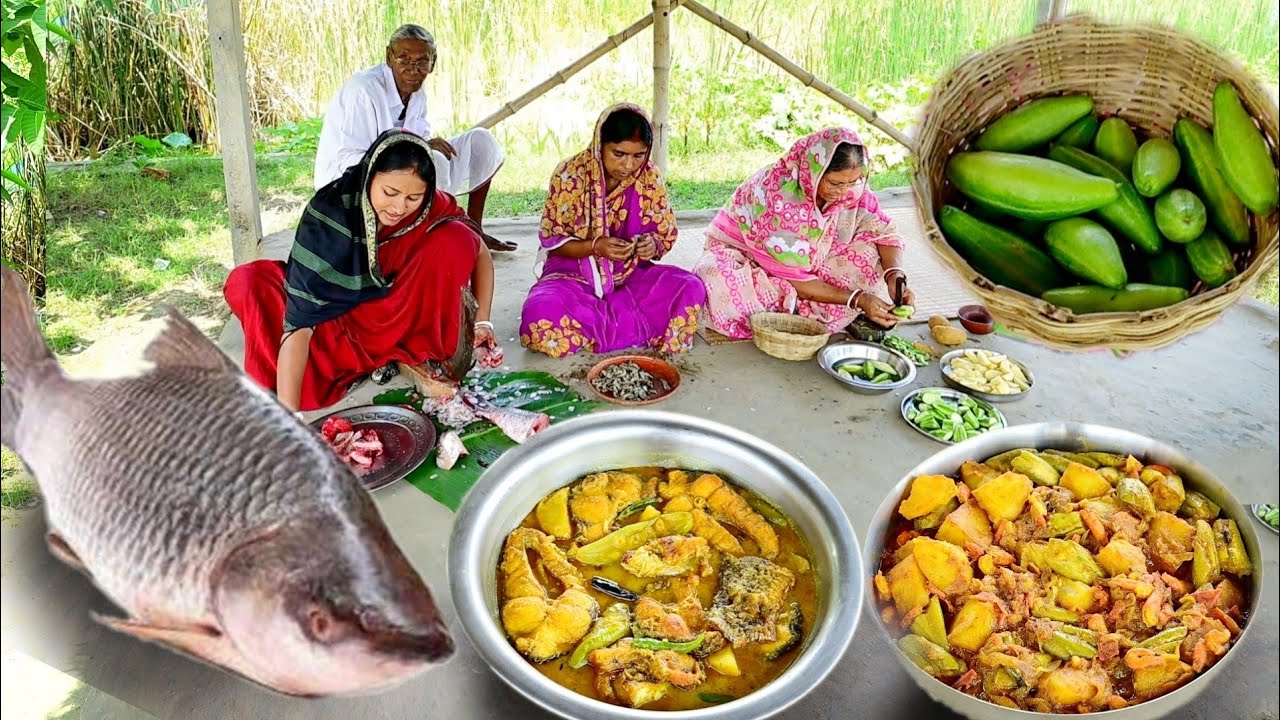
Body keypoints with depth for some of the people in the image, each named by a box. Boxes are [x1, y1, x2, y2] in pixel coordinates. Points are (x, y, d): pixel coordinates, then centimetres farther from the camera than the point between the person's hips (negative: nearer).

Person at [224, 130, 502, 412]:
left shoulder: (433, 208, -23)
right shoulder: (330, 211, -30)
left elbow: (480, 254, -2)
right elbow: (299, 319, -35)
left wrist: (482, 322, -12)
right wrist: (288, 411, -42)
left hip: (404, 314, 0)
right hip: (341, 315, 0)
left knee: (455, 241, -26)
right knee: (247, 282, -24)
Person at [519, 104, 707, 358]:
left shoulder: (650, 178, -4)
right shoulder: (570, 175, -12)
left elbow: (666, 235, 4)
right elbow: (551, 240, -7)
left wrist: (652, 245, -21)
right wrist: (595, 247, -26)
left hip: (630, 274, 3)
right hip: (574, 273, -2)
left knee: (691, 289, -24)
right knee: (541, 314, -35)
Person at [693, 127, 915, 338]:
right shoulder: (776, 192, -33)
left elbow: (885, 232, -5)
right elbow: (792, 278, -29)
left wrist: (895, 276, -26)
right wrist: (857, 299, -31)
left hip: (809, 266, 5)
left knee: (869, 255, -16)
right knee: (720, 284, -39)